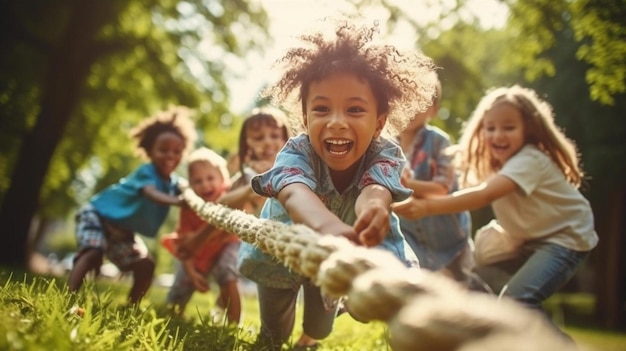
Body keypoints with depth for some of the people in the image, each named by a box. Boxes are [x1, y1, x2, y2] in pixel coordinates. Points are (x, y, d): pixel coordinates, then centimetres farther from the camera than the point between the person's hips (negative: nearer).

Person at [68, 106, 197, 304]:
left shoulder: (173, 183, -7)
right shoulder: (146, 172, -30)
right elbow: (152, 194, -51)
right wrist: (176, 201, -70)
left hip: (122, 230, 8)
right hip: (97, 215, -8)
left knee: (146, 265, 2)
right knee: (93, 253, -30)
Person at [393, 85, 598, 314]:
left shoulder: (530, 160, -28)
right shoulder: (495, 165, 2)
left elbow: (484, 195, -43)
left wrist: (427, 207, -54)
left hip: (565, 237, -9)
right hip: (528, 242, 9)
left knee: (516, 299, -26)